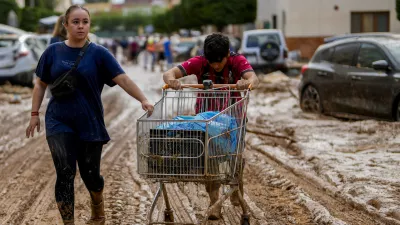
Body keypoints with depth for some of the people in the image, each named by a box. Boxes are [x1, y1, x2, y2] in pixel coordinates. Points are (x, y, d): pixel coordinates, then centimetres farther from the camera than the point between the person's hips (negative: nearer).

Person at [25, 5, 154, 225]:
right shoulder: (53, 51, 0)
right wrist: (34, 114, 6)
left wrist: (143, 100, -25)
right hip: (59, 123, 0)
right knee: (65, 173, -8)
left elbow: (123, 79, -12)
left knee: (90, 174, 9)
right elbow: (41, 84, 10)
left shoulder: (98, 53, -5)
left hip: (89, 123, 0)